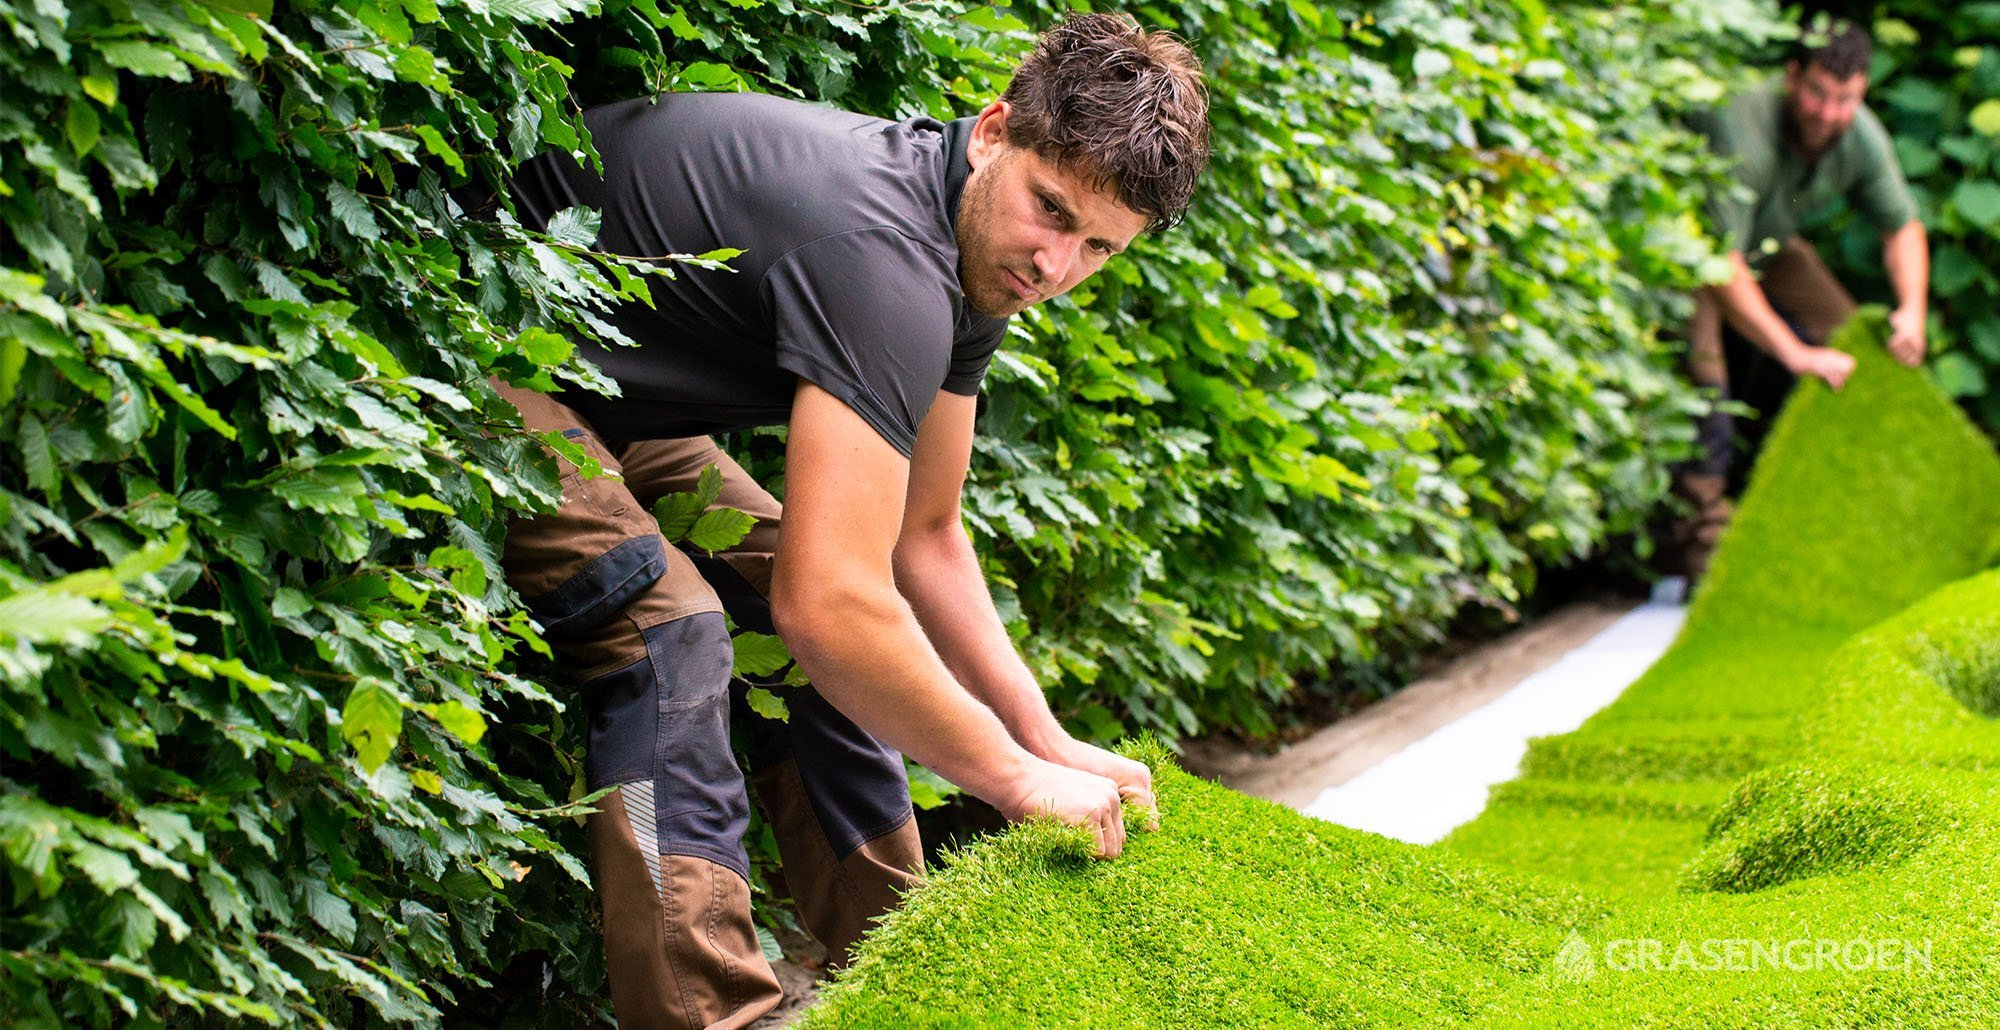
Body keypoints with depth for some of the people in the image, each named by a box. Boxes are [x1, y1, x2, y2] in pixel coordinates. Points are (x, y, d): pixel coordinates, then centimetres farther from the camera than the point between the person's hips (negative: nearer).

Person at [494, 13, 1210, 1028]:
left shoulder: (974, 252, -2)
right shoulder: (882, 250, -34)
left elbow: (925, 537, 10)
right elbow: (829, 601, -38)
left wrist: (1048, 741, 3)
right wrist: (1017, 777, -27)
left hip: (608, 398, 10)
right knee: (666, 623, -29)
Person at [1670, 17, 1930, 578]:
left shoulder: (1860, 134, -16)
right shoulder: (1742, 130, -38)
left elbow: (1902, 226, 0)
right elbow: (1720, 264, -41)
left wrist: (1913, 308, -19)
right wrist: (1796, 354, -43)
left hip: (1767, 248, 7)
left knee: (1844, 338, 1)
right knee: (1703, 364, -26)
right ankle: (1704, 531, -22)